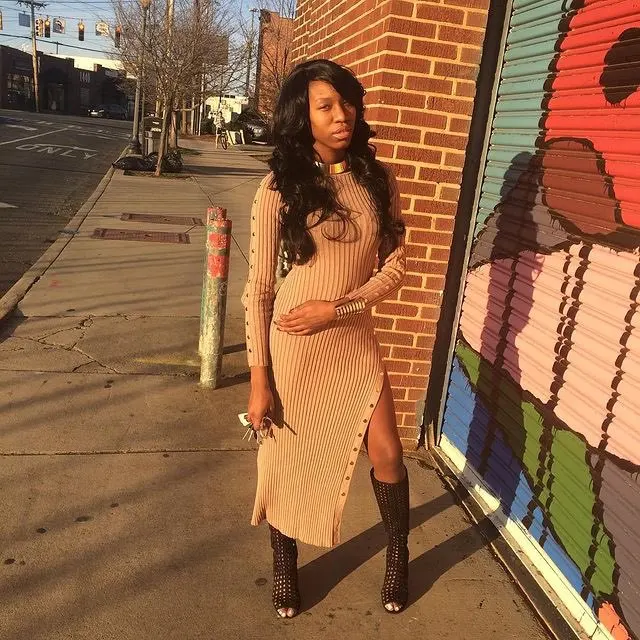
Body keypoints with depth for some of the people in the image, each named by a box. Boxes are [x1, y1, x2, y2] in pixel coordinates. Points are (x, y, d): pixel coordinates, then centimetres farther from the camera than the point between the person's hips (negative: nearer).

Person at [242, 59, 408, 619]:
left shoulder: (377, 180, 2)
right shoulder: (279, 187, -8)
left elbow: (395, 265, 1)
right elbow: (259, 288, -8)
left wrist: (339, 307, -14)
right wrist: (259, 378, -10)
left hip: (354, 341, 3)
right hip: (292, 343, -2)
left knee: (387, 453, 7)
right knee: (287, 459, 12)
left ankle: (399, 555, 36)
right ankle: (285, 566, 38)